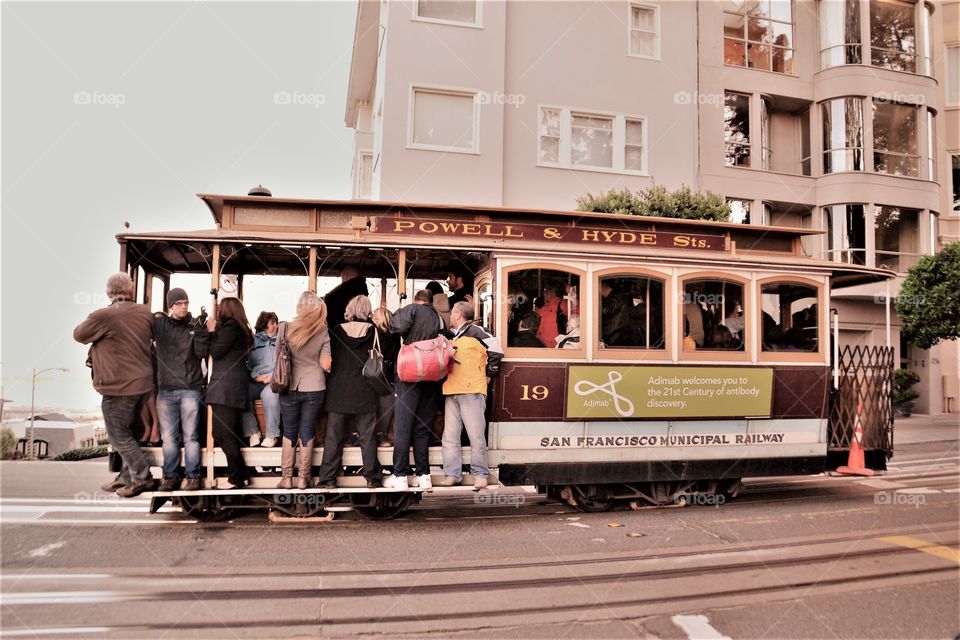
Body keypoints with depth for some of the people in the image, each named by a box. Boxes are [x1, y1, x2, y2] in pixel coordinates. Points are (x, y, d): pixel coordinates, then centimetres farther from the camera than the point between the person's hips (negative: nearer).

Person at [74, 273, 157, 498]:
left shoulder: (102, 316, -17)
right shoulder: (144, 312, 0)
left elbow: (79, 335, 2)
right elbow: (155, 336, 18)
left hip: (118, 387, -7)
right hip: (143, 383, 7)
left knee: (119, 436, 5)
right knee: (126, 432, 19)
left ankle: (142, 477, 7)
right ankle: (126, 476, 26)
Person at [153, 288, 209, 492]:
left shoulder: (195, 326, 4)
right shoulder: (158, 324, 7)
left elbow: (201, 353, -5)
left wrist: (199, 330, -14)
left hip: (190, 389, -1)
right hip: (165, 389, 2)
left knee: (190, 436, 1)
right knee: (168, 437, 6)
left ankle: (192, 476, 8)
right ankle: (170, 475, 17)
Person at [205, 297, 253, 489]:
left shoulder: (229, 326, -8)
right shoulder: (240, 328, 20)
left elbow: (216, 352, -11)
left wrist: (212, 331, 2)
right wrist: (214, 332, 17)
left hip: (226, 386, -10)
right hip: (234, 386, 10)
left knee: (223, 433, -7)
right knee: (232, 433, 11)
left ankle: (236, 478, -4)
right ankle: (242, 475, 13)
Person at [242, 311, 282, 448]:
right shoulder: (252, 341, 18)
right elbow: (246, 363, 9)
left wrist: (273, 376, -10)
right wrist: (255, 376, -8)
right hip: (254, 383, 2)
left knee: (269, 393, -36)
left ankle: (271, 435, -26)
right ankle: (252, 432, -15)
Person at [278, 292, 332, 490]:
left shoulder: (288, 328, -8)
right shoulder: (323, 332, -6)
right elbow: (326, 364, -7)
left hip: (290, 387, -1)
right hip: (314, 388, 1)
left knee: (289, 433, 11)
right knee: (307, 434, 9)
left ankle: (286, 478, 15)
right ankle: (303, 478, 14)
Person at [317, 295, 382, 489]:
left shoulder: (336, 331, -1)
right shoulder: (374, 332, -3)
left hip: (338, 391, 0)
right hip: (365, 393, 0)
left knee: (334, 436, 6)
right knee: (367, 436, 6)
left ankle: (328, 478, 9)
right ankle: (372, 478, 10)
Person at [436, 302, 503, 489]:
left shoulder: (475, 332, -5)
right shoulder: (454, 336, 20)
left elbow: (496, 351, -8)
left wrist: (488, 374, -1)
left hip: (472, 391, -8)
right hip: (451, 393, 8)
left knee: (476, 435, -3)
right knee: (450, 437, 6)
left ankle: (480, 474, 7)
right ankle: (452, 474, 12)